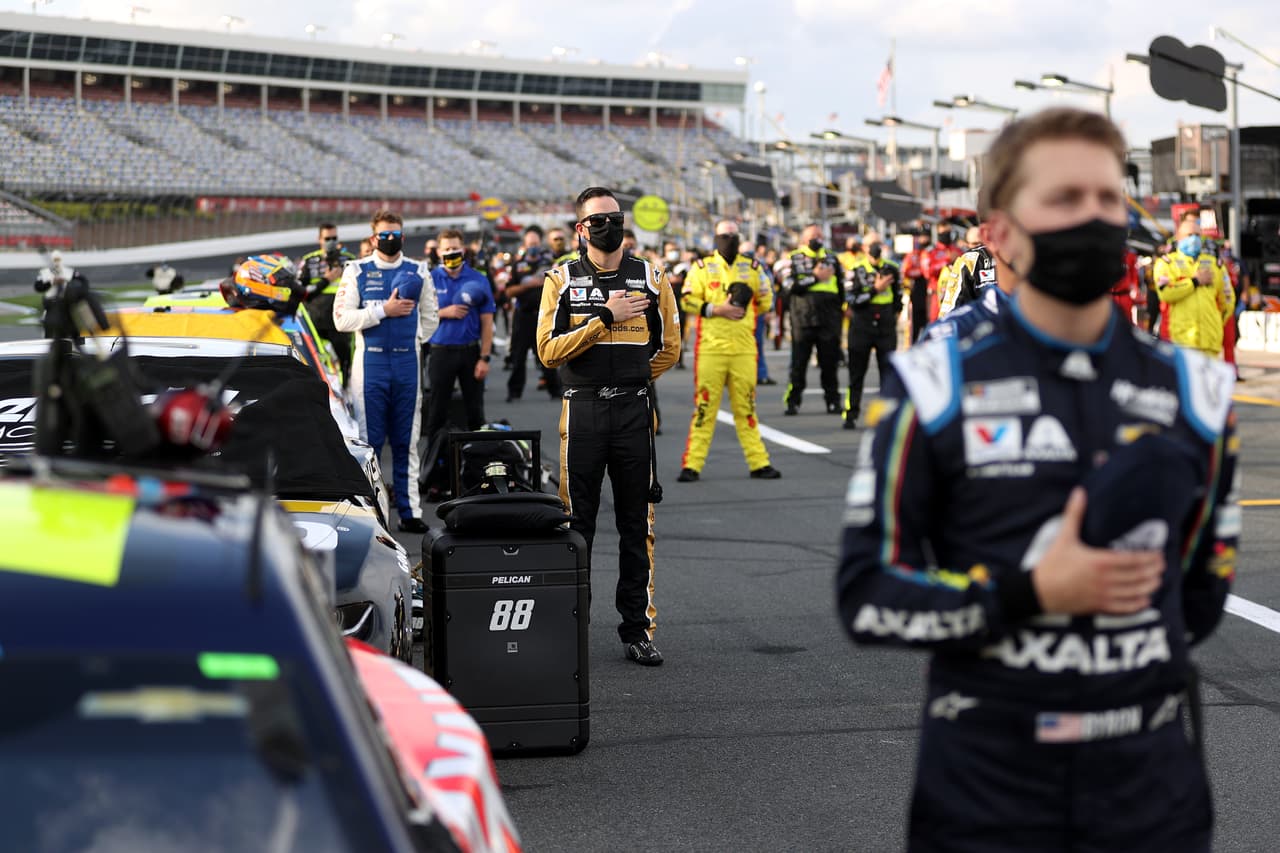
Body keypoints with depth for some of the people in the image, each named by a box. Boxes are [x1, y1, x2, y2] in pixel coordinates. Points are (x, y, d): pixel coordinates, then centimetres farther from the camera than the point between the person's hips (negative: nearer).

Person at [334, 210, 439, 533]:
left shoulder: (418, 272, 11)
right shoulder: (357, 271, 3)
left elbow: (430, 318, 20)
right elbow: (342, 318, -7)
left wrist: (410, 342, 9)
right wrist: (383, 310, -13)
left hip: (407, 364, 3)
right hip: (371, 362, -3)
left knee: (406, 442, 6)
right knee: (368, 440, -2)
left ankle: (410, 512, 9)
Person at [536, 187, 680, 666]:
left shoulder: (651, 280, 7)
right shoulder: (562, 281, 3)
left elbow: (669, 349, 15)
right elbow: (549, 351, -8)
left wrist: (632, 380, 7)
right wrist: (604, 318, -13)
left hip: (634, 412, 1)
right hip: (582, 414, -1)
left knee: (637, 527, 5)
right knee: (576, 525, 3)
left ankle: (638, 630, 10)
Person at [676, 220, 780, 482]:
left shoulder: (752, 268, 11)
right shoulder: (702, 267, 4)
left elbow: (765, 300, 18)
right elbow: (687, 300, -2)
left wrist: (745, 311, 4)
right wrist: (717, 309, -14)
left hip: (744, 349, 2)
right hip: (710, 348, -2)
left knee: (746, 406, 7)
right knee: (704, 406, -3)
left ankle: (758, 462, 12)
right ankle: (692, 465, 0)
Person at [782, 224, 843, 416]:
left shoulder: (831, 259, 15)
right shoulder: (795, 259, 5)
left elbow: (841, 288, 20)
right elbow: (790, 286, -10)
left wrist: (840, 312, 16)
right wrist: (815, 277, -11)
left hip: (828, 320, 3)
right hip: (803, 319, -3)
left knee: (829, 363, 5)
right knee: (799, 363, 0)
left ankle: (833, 401, 12)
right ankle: (792, 402, 5)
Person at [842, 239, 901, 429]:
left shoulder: (892, 269, 4)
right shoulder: (856, 270, -4)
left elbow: (897, 297, 13)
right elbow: (853, 301, -12)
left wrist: (889, 317, 8)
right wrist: (875, 289, -16)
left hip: (886, 328, 2)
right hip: (861, 328, -2)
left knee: (889, 372, 3)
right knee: (856, 373, 3)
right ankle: (850, 415, 8)